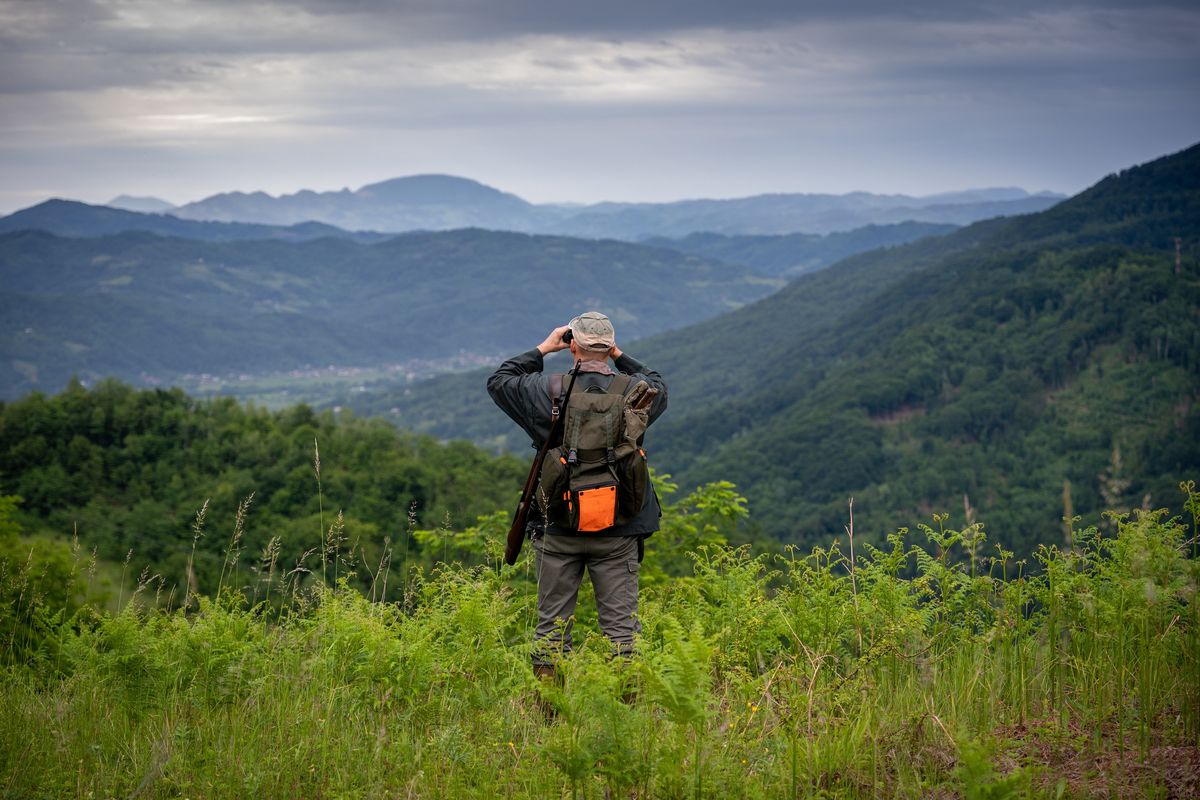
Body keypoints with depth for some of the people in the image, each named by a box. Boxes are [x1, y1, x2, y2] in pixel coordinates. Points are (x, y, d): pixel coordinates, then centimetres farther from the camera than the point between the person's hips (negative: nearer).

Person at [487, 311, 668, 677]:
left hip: (558, 529, 0)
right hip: (618, 531, 0)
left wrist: (542, 349, 15)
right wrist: (620, 356, 19)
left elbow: (498, 380, 12)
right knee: (621, 621, 5)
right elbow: (659, 386, 22)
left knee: (552, 624, 8)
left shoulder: (547, 390, -7)